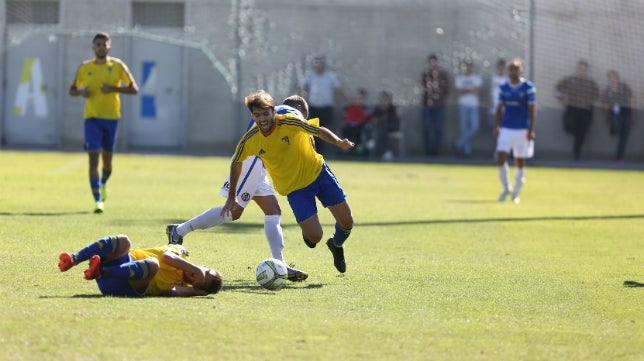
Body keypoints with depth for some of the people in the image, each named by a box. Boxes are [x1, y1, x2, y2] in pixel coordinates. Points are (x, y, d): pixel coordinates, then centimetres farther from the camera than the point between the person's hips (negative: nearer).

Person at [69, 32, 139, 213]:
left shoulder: (117, 66, 1)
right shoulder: (84, 68, 4)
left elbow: (134, 89, 1)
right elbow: (72, 90, 15)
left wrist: (114, 89, -15)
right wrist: (81, 92, -9)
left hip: (111, 117, 0)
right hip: (92, 117, 0)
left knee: (107, 159, 10)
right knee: (93, 157, -12)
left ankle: (103, 184, 42)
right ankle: (98, 200, -13)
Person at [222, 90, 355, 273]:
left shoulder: (290, 123, -21)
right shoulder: (250, 140, -15)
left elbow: (320, 131, -13)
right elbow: (236, 163, 3)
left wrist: (338, 142, -33)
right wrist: (232, 197, 5)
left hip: (317, 172, 0)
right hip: (294, 188, 0)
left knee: (346, 221, -1)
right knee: (315, 236, -13)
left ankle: (336, 246, 34)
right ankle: (307, 232, 26)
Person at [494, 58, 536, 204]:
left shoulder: (528, 87, -5)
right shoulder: (504, 88, 6)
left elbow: (532, 110, -6)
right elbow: (500, 108, 12)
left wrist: (531, 130, -11)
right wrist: (497, 126, 5)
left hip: (522, 130, -3)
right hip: (506, 129, 3)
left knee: (520, 162, 4)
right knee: (501, 158, -10)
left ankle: (516, 193, 16)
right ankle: (506, 188, 10)